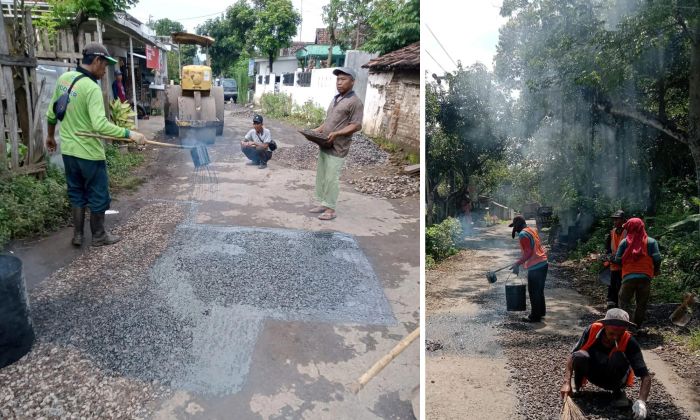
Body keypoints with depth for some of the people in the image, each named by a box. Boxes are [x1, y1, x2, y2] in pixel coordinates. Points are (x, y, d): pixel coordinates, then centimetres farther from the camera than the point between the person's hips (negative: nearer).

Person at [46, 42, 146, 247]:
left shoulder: (63, 78, 3)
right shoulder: (92, 88, -22)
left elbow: (52, 113, 13)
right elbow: (100, 125, -32)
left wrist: (51, 135, 26)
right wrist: (129, 133, -29)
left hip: (68, 150, 8)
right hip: (89, 152, -7)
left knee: (76, 194, 19)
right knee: (98, 196, 10)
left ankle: (77, 235, 26)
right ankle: (99, 236, 22)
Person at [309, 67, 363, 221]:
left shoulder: (355, 102, -10)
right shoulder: (335, 99, 17)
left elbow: (357, 126, -16)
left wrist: (336, 133, -24)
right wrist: (318, 130, 9)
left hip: (337, 148, -8)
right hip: (324, 145, 8)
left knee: (331, 179, -4)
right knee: (321, 176, 12)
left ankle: (331, 209, 5)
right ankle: (323, 204, 23)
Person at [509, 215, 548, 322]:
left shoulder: (523, 234, -15)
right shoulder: (532, 230, 13)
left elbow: (528, 253, -21)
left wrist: (517, 264, -19)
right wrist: (521, 261, 29)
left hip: (535, 266, -9)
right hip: (543, 263, 9)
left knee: (534, 292, 0)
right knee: (539, 290, 20)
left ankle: (535, 316, 6)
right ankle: (541, 311, 31)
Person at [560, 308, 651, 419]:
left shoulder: (629, 342, -26)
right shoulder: (592, 330, -23)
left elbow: (645, 376, -28)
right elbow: (572, 355, -17)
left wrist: (641, 401, -45)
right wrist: (567, 383, -27)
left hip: (614, 379, -1)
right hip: (594, 374, 1)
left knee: (618, 356, -32)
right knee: (580, 356, -31)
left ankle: (618, 392, -5)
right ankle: (576, 387, -2)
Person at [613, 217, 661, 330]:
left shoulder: (625, 242, 1)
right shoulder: (651, 241, 3)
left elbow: (618, 260, -1)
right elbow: (657, 258, -4)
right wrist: (656, 270, 14)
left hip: (628, 276, -2)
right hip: (645, 277, 2)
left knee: (624, 300, 6)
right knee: (642, 303, 14)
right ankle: (638, 326, 18)